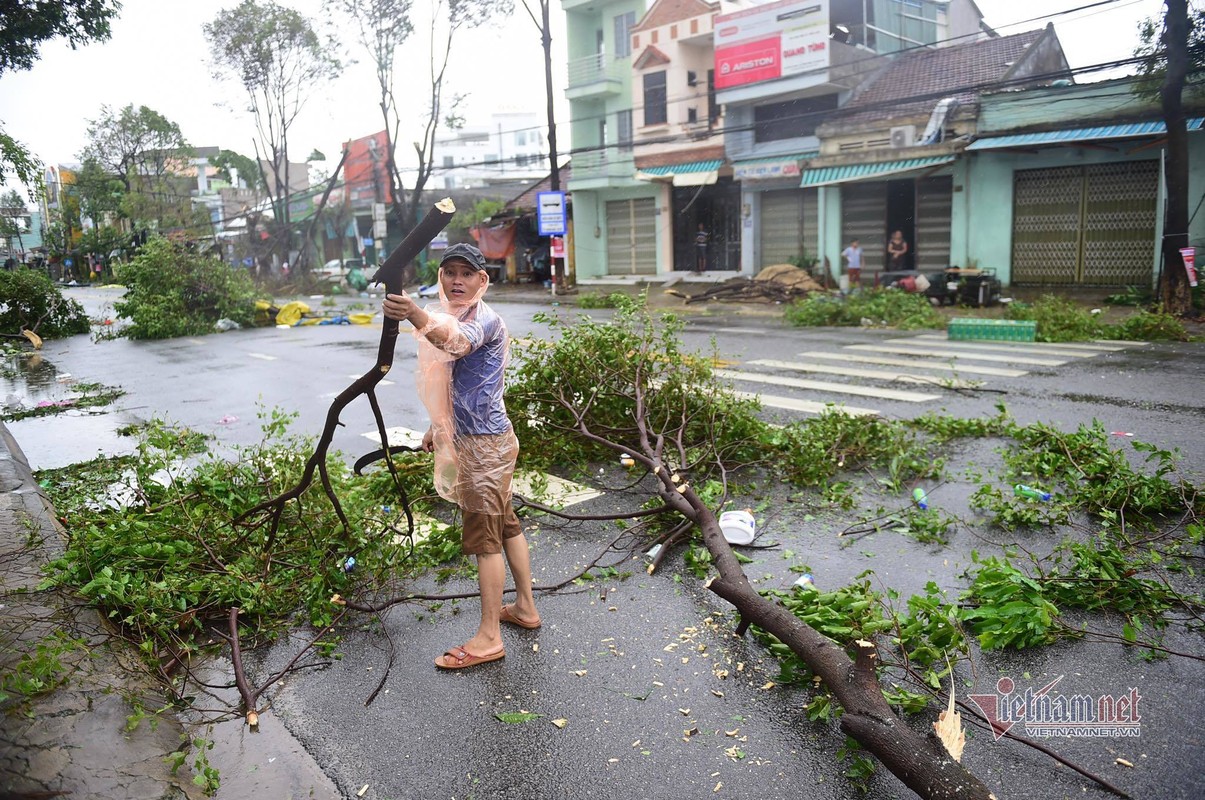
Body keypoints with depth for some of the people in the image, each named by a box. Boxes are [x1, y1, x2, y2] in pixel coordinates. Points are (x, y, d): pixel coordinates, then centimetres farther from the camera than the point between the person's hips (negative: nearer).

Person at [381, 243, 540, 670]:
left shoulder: (486, 319, -17)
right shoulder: (453, 317, 13)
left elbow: (457, 341, -42)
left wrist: (417, 316, -60)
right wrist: (438, 425, 23)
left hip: (485, 442, -10)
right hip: (472, 438, 10)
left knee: (484, 535, -5)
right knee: (505, 523, 17)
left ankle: (489, 637, 5)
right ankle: (525, 607, 31)